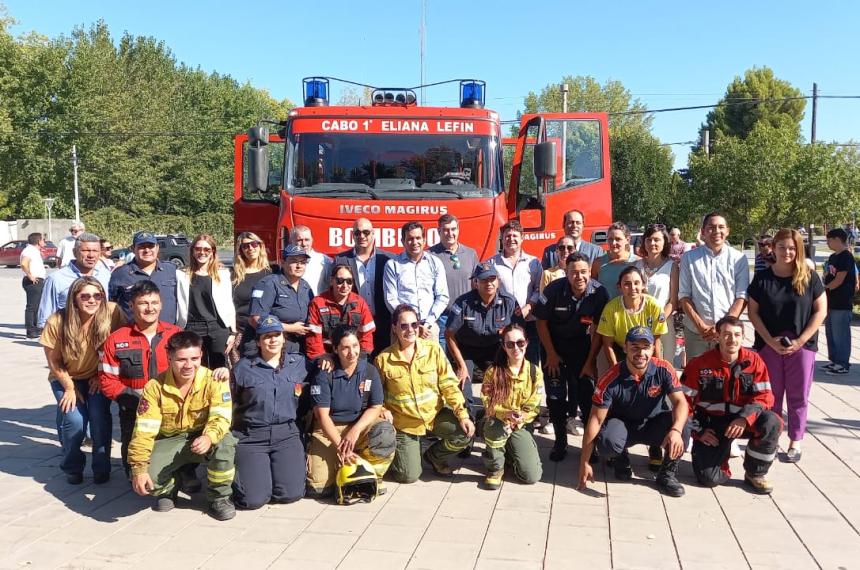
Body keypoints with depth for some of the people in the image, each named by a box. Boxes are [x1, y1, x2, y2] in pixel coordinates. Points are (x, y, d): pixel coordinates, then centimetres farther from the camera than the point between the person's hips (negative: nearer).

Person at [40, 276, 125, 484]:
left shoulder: (111, 313, -23)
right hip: (67, 379, 0)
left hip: (97, 377, 0)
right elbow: (53, 361, -9)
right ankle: (72, 468, 10)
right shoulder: (57, 321, -21)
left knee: (100, 418, -19)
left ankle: (102, 468, 5)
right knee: (74, 421, -17)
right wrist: (69, 388, -9)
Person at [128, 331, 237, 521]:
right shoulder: (155, 387, -15)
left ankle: (219, 497, -8)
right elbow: (144, 430, -16)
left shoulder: (214, 381, -16)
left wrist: (209, 437, -46)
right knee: (147, 480, -26)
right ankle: (169, 488, 15)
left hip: (201, 440, -1)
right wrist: (138, 468, -27)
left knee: (225, 443, -35)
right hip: (169, 442, 1)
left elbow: (221, 418, -24)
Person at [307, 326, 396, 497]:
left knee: (384, 432, -32)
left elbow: (375, 407, -2)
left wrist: (355, 431, -20)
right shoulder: (325, 374, -10)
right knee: (318, 487, -19)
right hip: (328, 430, -2)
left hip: (361, 425, 2)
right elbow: (322, 414, -13)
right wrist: (340, 447, -22)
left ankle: (372, 476, -5)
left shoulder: (370, 371, -3)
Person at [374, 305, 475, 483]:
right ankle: (398, 452, 28)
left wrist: (463, 414, -18)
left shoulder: (433, 349, -7)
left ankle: (434, 456, 9)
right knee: (409, 476, -9)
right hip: (404, 424, -2)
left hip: (435, 415, 2)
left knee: (465, 432, -22)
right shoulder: (383, 359, -10)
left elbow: (448, 384, -7)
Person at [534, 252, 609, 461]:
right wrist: (551, 354, -8)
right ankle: (560, 442, 12)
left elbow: (598, 330, -13)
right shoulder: (554, 289, -22)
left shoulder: (599, 292, -20)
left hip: (582, 345, 0)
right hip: (554, 344, 0)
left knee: (587, 395, -7)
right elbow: (541, 321, -10)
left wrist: (590, 361, -11)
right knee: (555, 396, 0)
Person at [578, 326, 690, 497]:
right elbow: (596, 420, -20)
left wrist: (676, 430, -46)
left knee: (683, 426, -29)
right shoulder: (611, 379, -22)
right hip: (622, 424, -1)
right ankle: (622, 461, 5)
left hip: (653, 425, 2)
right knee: (607, 443, -35)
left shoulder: (664, 370, -16)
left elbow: (680, 402, -22)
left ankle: (667, 473, -4)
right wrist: (584, 463, -22)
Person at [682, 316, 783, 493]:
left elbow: (764, 397, -8)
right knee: (709, 478, -17)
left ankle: (755, 473, -7)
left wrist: (745, 418, -24)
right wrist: (698, 431, -9)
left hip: (742, 419, 2)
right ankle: (721, 452, 21)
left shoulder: (753, 361, -5)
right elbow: (685, 400, -3)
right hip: (710, 424, -1)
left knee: (772, 423, -31)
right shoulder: (699, 364, -8)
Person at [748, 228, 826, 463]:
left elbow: (821, 311, -2)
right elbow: (753, 311, 0)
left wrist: (800, 340, -10)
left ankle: (795, 442, 16)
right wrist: (770, 340, -11)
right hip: (769, 345, 1)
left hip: (802, 345, 0)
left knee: (798, 396, 6)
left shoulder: (809, 278, -2)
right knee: (771, 395, 7)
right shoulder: (762, 277, 0)